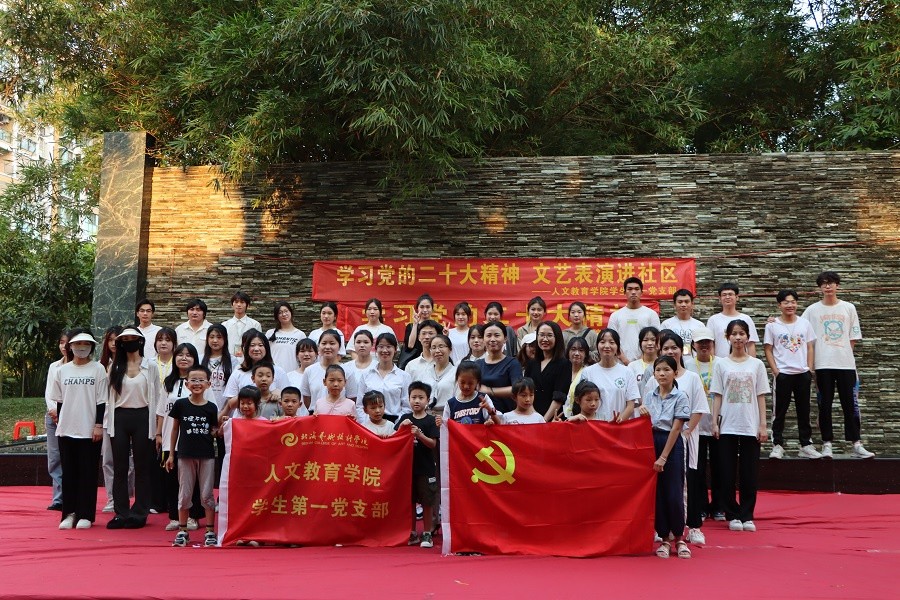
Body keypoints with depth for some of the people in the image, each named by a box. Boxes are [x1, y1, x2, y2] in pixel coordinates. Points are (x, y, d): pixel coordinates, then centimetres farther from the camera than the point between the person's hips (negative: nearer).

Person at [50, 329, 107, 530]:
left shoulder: (98, 369, 0)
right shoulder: (62, 370, 8)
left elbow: (101, 401, -2)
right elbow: (59, 400, 12)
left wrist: (99, 425, -7)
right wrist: (59, 422, 7)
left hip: (89, 430, -3)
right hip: (66, 429, 3)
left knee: (88, 472, 1)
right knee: (69, 472, 6)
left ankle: (86, 515, 7)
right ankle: (69, 513, 13)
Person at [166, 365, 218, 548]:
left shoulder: (211, 407, -1)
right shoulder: (180, 404, -1)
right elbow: (175, 429, 7)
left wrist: (217, 431, -13)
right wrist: (171, 454, 8)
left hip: (207, 455, 0)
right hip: (185, 455, 0)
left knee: (207, 494, 5)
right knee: (184, 494, 8)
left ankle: (210, 531, 11)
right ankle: (182, 531, 18)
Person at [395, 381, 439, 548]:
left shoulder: (430, 421, -4)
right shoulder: (404, 418, 6)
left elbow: (433, 444, -9)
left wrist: (419, 434, -24)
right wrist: (402, 426, -13)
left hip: (425, 468, -3)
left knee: (426, 503, 3)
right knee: (410, 502, 10)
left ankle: (427, 534, 13)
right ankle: (412, 534, 21)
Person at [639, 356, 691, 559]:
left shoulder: (680, 397, -5)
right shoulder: (649, 396, 9)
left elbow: (676, 429, -9)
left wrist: (663, 457, -12)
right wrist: (643, 415, -10)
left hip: (672, 445, -4)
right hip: (651, 442, 4)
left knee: (673, 494, -3)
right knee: (656, 493, 5)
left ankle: (679, 537, 16)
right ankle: (664, 539, 15)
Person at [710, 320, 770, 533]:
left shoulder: (756, 364, 5)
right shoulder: (721, 364, 4)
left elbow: (760, 396, 5)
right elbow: (717, 395, 3)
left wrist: (762, 425, 0)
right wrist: (715, 422, -4)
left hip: (751, 426, 0)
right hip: (727, 426, 0)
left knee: (749, 474, 3)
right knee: (727, 473, 2)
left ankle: (747, 515, 13)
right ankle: (733, 515, 12)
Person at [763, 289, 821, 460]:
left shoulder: (804, 323, 6)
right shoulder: (772, 325, -2)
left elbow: (810, 348, 9)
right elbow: (768, 350, -1)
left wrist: (809, 369, 0)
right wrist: (775, 370, -9)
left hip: (803, 373, 3)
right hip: (782, 374, -3)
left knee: (804, 411, 9)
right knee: (779, 411, 1)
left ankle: (806, 445, 16)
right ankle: (777, 445, 6)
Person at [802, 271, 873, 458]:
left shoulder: (849, 308, 7)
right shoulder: (812, 310, 4)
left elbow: (854, 338, 8)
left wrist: (844, 354, 2)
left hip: (846, 363, 1)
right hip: (823, 364, -1)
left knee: (850, 404, 1)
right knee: (825, 405, 3)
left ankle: (856, 444, 6)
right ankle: (827, 444, 8)